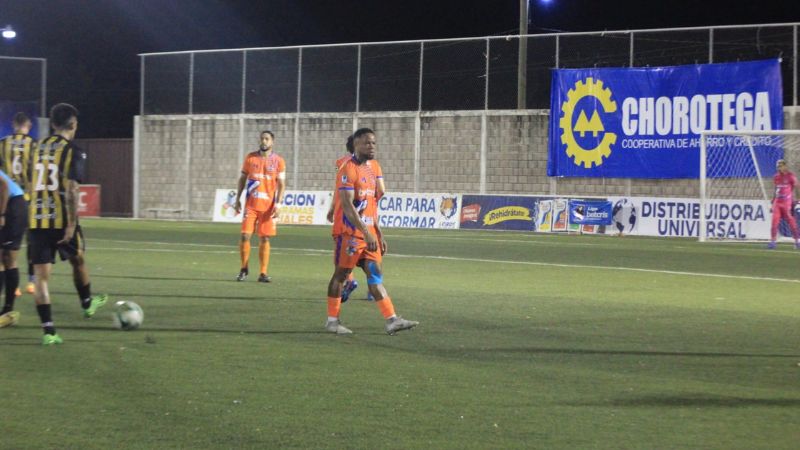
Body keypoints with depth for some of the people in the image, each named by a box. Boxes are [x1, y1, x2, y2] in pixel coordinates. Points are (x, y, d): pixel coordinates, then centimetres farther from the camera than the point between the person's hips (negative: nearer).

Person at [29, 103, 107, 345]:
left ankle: (48, 331, -5)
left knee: (41, 275, -1)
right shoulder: (73, 152, -8)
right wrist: (72, 224, -16)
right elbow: (72, 190, -17)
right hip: (62, 220, -4)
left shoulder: (39, 148, 10)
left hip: (37, 219, 4)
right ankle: (87, 304, 45)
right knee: (78, 261, 23)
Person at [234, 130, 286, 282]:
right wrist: (237, 199, 5)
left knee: (264, 239, 2)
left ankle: (263, 273, 8)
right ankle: (244, 269, 9)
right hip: (251, 204, 1)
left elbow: (281, 184, 1)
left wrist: (278, 203, -9)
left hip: (268, 206, -1)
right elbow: (242, 179, 11)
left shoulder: (278, 161, 1)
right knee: (245, 236, -7)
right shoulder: (250, 158, 5)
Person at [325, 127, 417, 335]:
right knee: (341, 273, 1)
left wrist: (379, 234, 17)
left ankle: (391, 320, 0)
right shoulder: (349, 170, -13)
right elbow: (347, 206, -20)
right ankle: (332, 321, 10)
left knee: (376, 274, 4)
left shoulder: (371, 169, 15)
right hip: (350, 232, -8)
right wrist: (366, 233, -25)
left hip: (368, 233, 8)